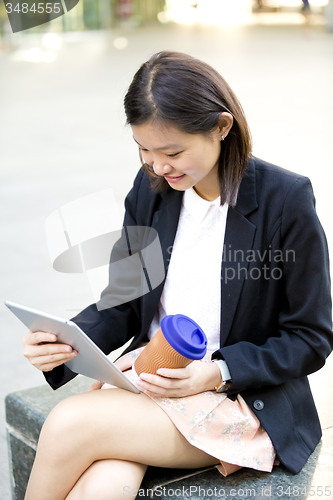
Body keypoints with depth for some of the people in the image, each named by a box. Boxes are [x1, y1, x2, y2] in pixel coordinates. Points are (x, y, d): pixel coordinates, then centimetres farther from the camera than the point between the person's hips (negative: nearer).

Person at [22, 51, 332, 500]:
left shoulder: (286, 199, -13)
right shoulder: (149, 189, 3)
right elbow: (123, 304, 9)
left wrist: (217, 373, -18)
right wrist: (63, 343, -12)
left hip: (245, 400, -4)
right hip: (147, 378, 4)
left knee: (70, 424, -25)